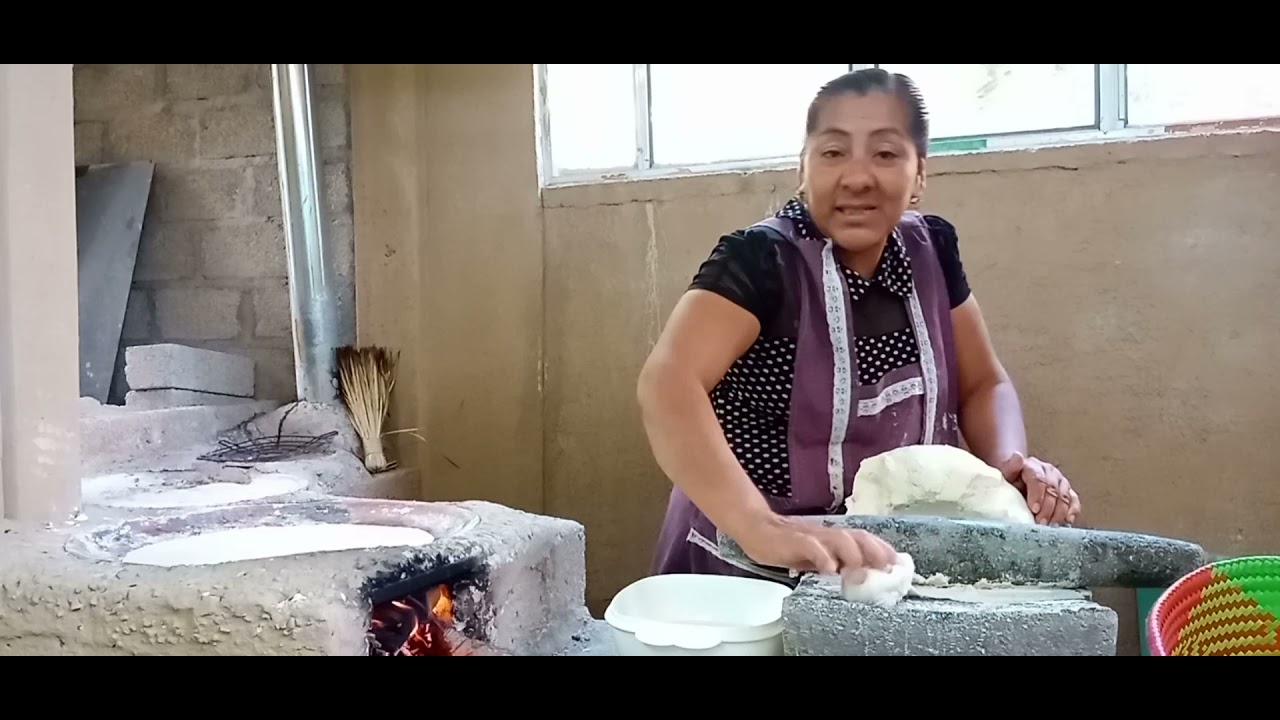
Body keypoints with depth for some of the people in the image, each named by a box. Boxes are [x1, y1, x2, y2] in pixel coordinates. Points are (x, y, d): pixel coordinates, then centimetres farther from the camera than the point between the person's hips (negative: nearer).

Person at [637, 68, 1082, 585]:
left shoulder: (930, 250, 0)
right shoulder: (761, 258, -17)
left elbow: (983, 384, 8)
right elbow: (665, 384, -31)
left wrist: (1011, 463, -13)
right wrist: (762, 529, -44)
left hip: (890, 566, 5)